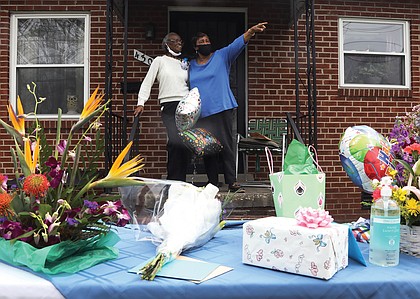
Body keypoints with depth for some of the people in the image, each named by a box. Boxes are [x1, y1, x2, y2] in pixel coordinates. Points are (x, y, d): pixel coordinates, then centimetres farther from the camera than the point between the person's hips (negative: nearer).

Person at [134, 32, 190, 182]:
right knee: (176, 142, -22)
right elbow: (147, 82, 4)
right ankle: (174, 180, -11)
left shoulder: (185, 64, 21)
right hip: (169, 107, -4)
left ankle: (180, 182, 9)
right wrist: (141, 102, -8)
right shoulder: (160, 61, 10)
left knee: (186, 145, -1)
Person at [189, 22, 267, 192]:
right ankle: (212, 182, 15)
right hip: (201, 113, 4)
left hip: (222, 109, -3)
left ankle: (232, 182, -6)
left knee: (226, 145, -8)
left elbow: (238, 44, -7)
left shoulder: (222, 56, 8)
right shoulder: (190, 66, 16)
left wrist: (251, 31, -23)